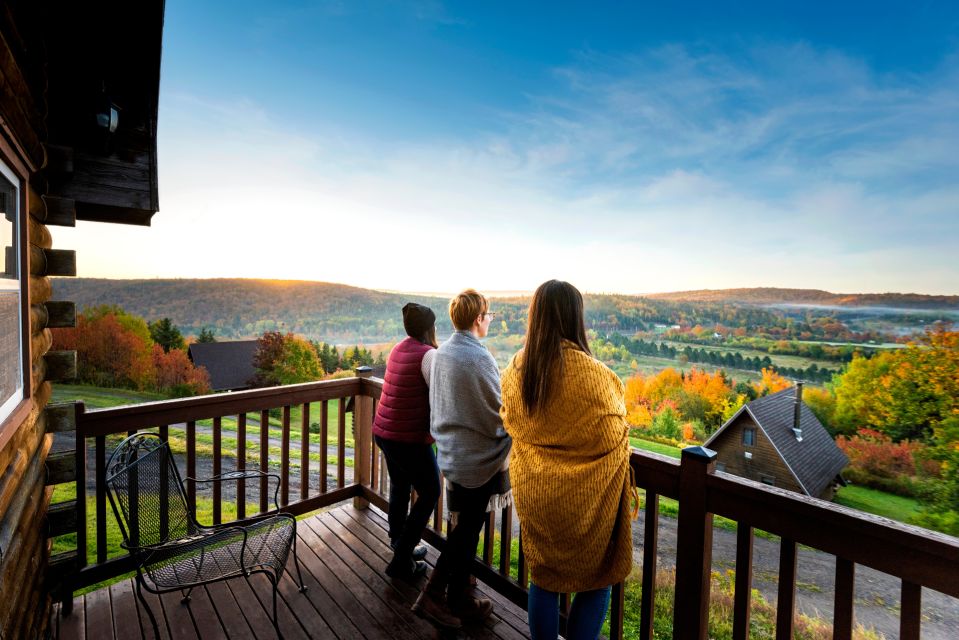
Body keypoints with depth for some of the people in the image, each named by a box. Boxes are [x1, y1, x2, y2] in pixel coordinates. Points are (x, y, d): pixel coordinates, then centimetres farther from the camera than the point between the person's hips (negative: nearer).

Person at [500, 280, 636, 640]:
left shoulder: (515, 369, -8)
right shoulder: (590, 372, -25)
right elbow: (613, 435, -14)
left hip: (533, 492, 5)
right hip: (584, 497, -4)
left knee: (543, 578, 23)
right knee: (597, 582, 20)